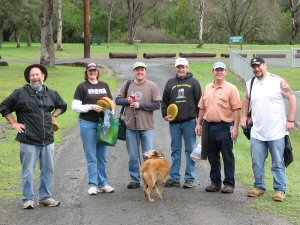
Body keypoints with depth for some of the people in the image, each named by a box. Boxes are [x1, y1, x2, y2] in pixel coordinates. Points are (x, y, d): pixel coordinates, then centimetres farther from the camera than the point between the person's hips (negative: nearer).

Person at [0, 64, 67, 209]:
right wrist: (14, 123, -1)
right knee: (28, 171, 0)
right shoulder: (20, 93, -3)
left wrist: (54, 116, 13)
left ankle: (45, 197, 20)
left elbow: (62, 106, 28)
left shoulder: (51, 94, 10)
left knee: (48, 170, 9)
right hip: (29, 141, -4)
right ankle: (28, 199, 8)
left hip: (48, 140, 4)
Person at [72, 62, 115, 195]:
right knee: (91, 157, -2)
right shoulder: (82, 87, 0)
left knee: (103, 156, 7)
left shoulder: (104, 86, 13)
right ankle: (93, 185, 5)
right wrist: (91, 107, -16)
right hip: (87, 124, -4)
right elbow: (75, 107, -6)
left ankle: (103, 184, 15)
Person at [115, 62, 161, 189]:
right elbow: (118, 100, 11)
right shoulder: (127, 85, 7)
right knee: (133, 156, 9)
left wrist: (140, 105, -14)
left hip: (147, 126, -3)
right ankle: (135, 179, 20)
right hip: (130, 126, 3)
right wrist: (127, 100, -9)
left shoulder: (152, 86, -2)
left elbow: (157, 104, -8)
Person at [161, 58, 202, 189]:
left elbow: (199, 101, 1)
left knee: (190, 151, 1)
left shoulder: (193, 82, 4)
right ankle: (174, 178, 13)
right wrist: (165, 115, 2)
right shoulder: (170, 83, 12)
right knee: (175, 151, 8)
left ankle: (189, 179, 7)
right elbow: (164, 101, 17)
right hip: (174, 122, 3)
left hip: (189, 121, -3)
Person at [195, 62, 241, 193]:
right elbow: (202, 107, 18)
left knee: (227, 157, 0)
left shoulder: (231, 88, -4)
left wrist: (235, 128, -15)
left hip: (224, 127, -6)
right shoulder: (208, 88, 14)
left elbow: (236, 109, -9)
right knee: (212, 157, 12)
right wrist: (199, 123, 12)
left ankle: (229, 184, 7)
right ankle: (215, 182, 21)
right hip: (209, 127, 6)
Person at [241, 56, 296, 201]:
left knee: (278, 163, 2)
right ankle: (259, 187, 23)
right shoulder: (250, 84, 8)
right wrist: (244, 117, 14)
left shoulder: (278, 81, -6)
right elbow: (246, 100, 25)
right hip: (257, 132, 4)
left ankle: (280, 190, 10)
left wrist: (291, 120, -9)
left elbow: (292, 99, -4)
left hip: (276, 132, -4)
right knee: (257, 162, 10)